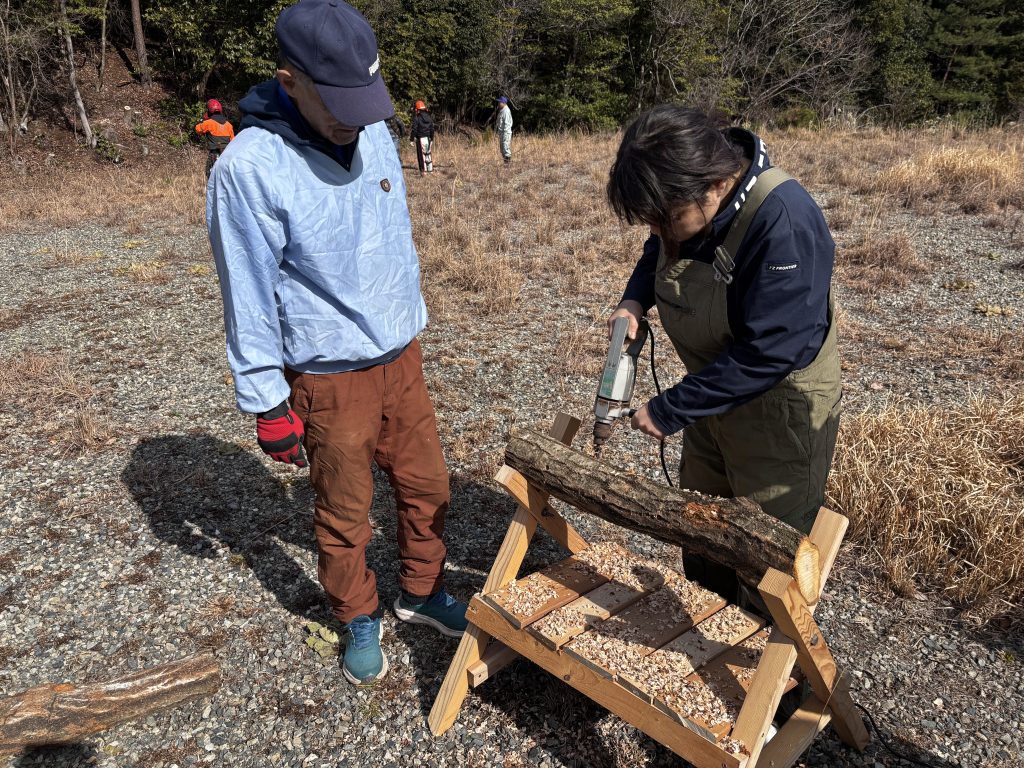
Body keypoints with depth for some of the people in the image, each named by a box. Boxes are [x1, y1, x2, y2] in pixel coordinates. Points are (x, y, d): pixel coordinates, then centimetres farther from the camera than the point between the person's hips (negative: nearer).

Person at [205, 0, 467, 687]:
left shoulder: (375, 136, -2)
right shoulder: (249, 170, -20)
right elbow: (250, 302, -15)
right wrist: (268, 406, -10)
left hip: (403, 357, 6)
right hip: (330, 379, -5)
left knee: (427, 486, 17)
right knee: (346, 513, 13)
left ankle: (422, 592, 41)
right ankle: (360, 618, 38)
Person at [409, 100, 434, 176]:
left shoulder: (417, 118, -10)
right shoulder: (429, 117, 9)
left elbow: (414, 129, -11)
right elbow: (432, 129, 14)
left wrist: (412, 139, -5)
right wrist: (431, 138, 21)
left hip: (420, 138, -6)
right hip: (428, 138, 6)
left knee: (421, 154, -1)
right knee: (428, 154, 14)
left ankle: (423, 171, -3)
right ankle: (430, 170, 18)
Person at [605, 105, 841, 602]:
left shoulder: (783, 223, -32)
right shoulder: (685, 204, -8)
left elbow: (768, 353, -34)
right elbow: (657, 253, 14)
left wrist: (670, 411, -27)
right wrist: (635, 299, -7)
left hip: (780, 411, -8)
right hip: (714, 397, 8)